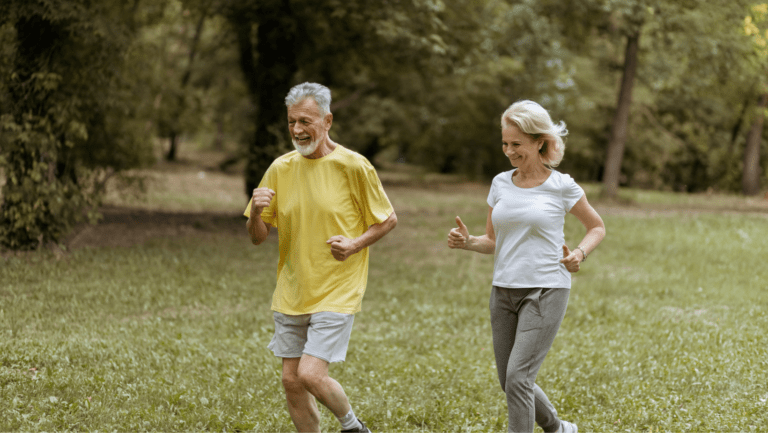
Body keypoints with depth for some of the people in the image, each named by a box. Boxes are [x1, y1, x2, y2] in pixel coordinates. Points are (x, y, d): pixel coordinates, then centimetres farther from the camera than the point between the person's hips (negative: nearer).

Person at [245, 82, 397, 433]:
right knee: (292, 381, 7)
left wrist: (356, 244, -16)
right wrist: (256, 212, -16)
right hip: (291, 293, 5)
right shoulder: (280, 169, 2)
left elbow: (388, 219, 1)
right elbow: (258, 237, 6)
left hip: (336, 292, -5)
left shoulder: (353, 166, -10)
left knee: (311, 375, -14)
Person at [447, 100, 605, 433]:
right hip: (504, 291, 6)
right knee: (509, 381, 11)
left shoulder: (561, 186, -4)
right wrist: (467, 242, -8)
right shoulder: (500, 184, 7)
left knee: (518, 377, -16)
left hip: (546, 291, -5)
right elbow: (492, 242, 13)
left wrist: (579, 253, -10)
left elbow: (597, 227, 9)